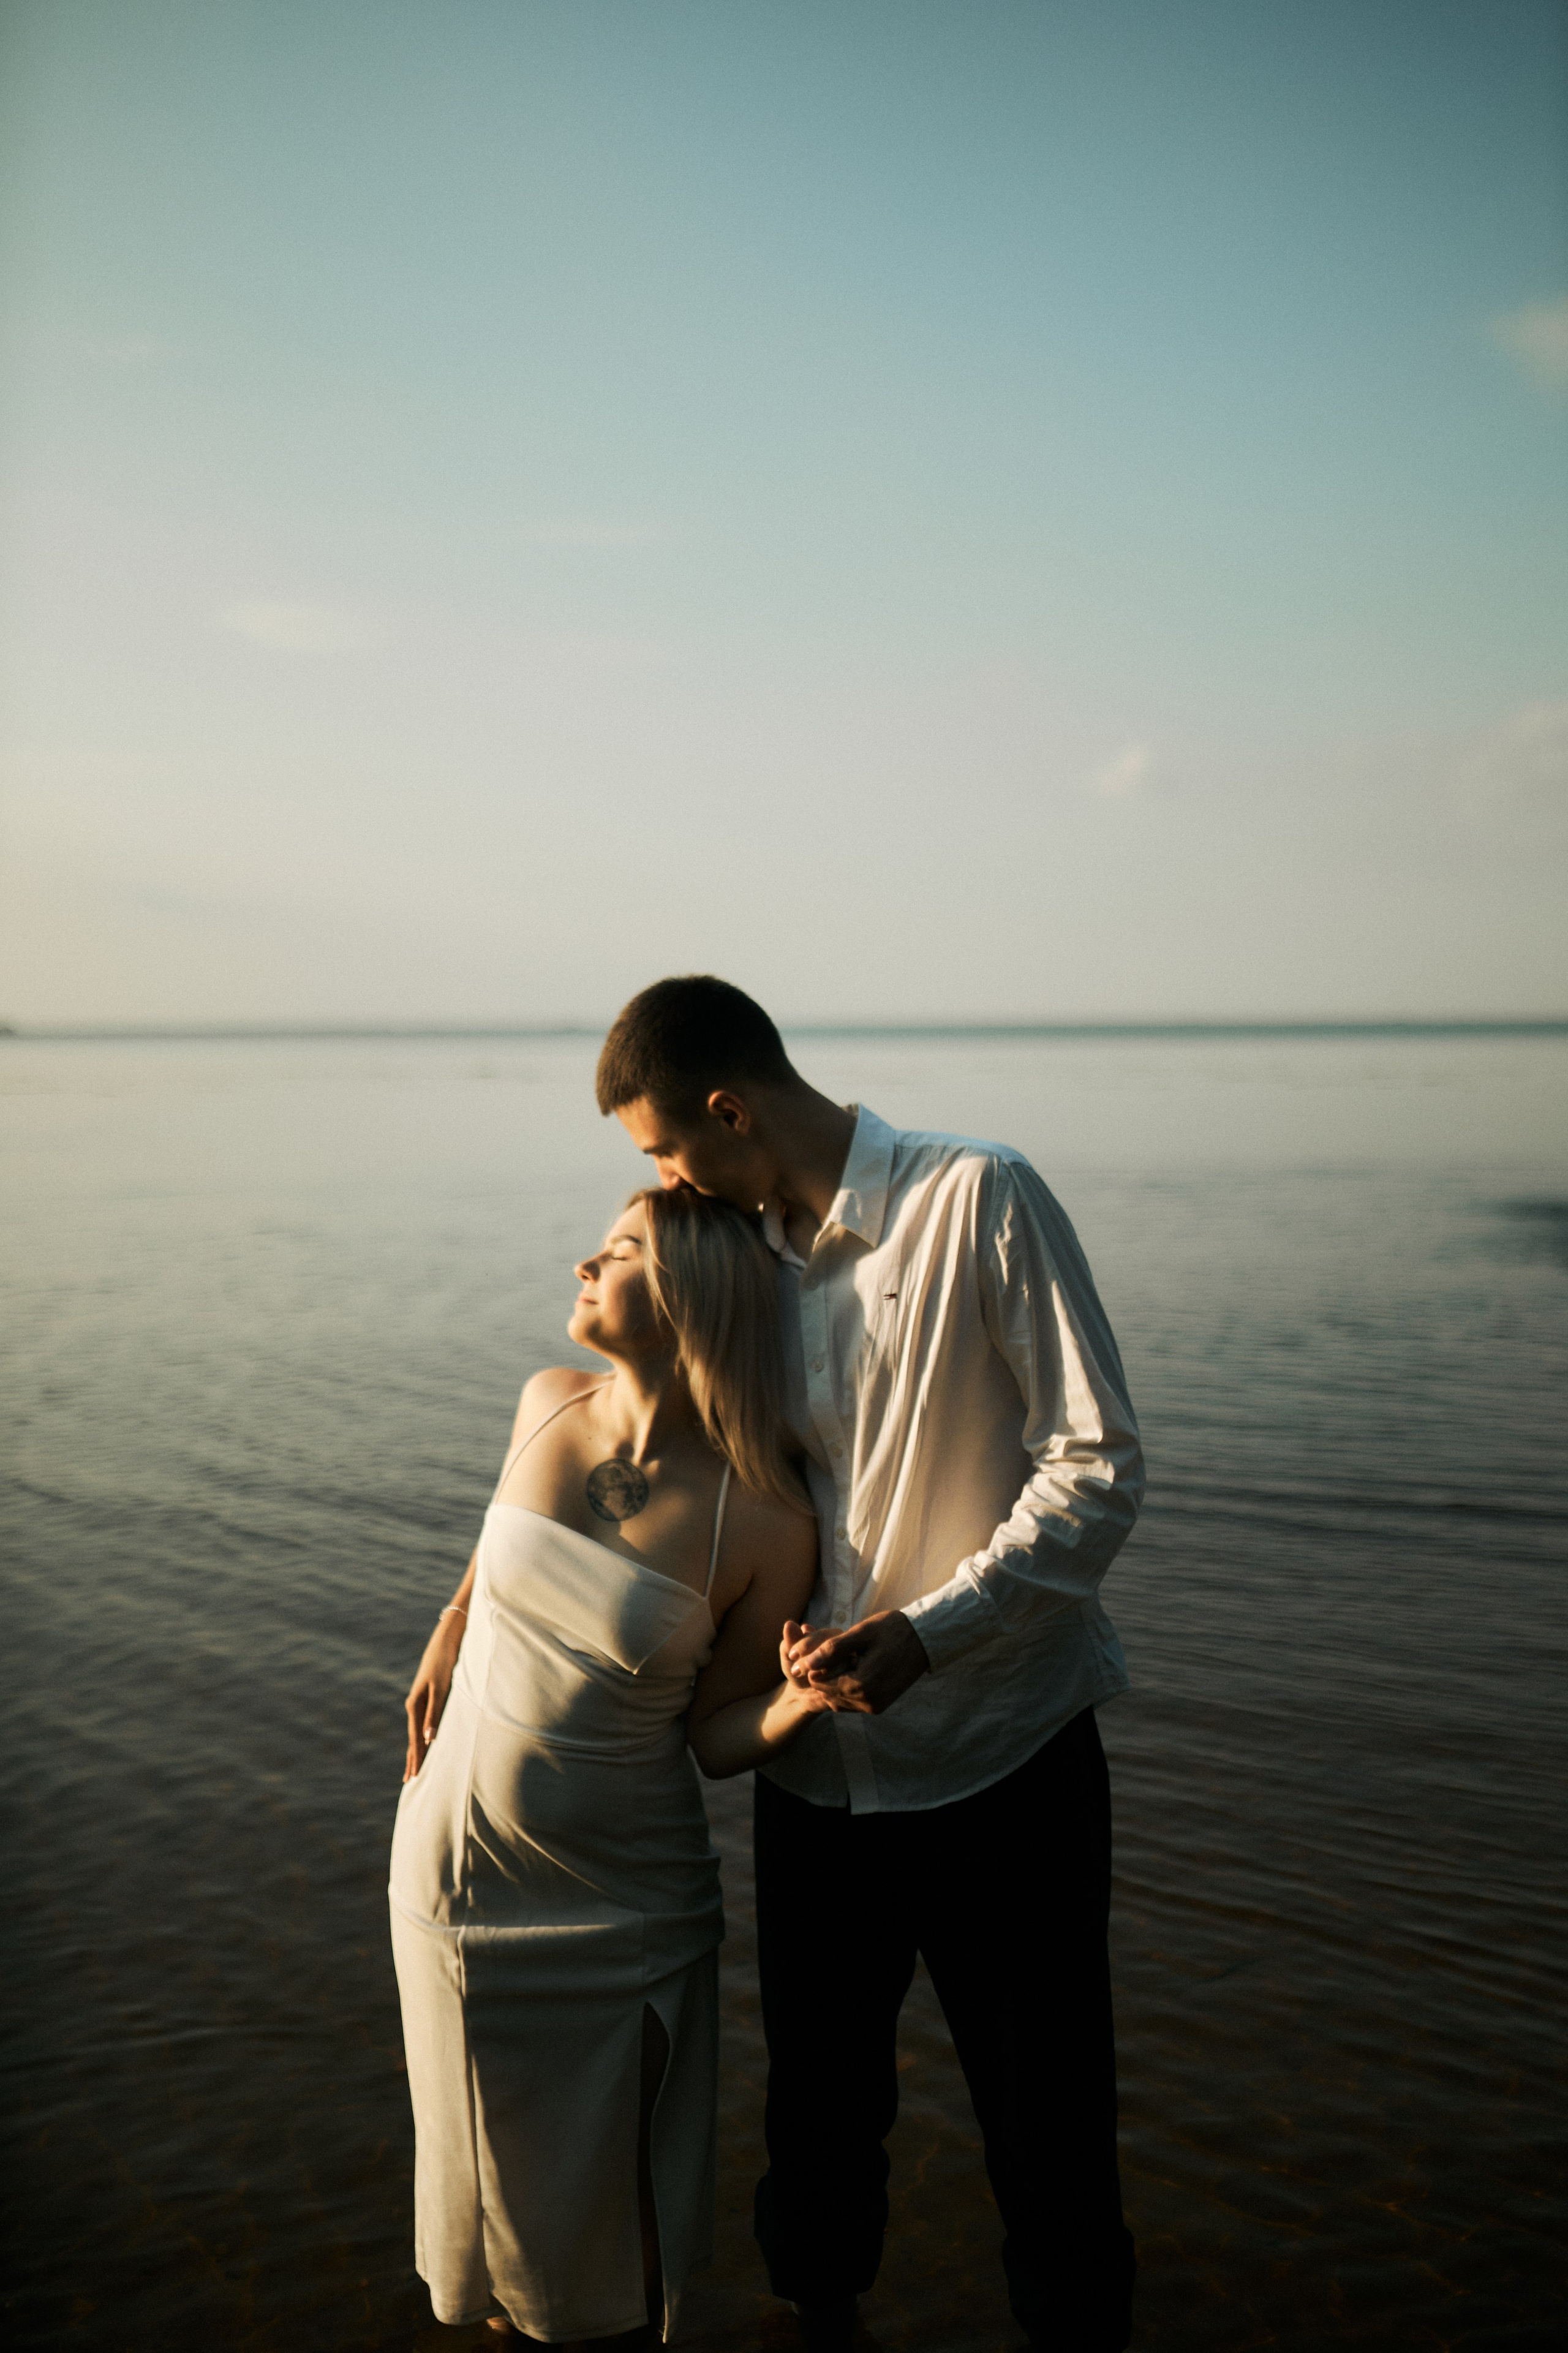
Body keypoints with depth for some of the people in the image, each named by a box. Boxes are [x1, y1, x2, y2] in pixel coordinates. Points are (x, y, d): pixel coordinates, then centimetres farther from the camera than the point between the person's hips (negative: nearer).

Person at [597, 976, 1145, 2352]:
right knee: (818, 2112, 19)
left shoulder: (980, 1201, -15)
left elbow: (1099, 1468, -17)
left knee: (1049, 2133, 8)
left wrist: (923, 1630, -24)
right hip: (821, 1764, 5)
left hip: (1003, 1762, -5)